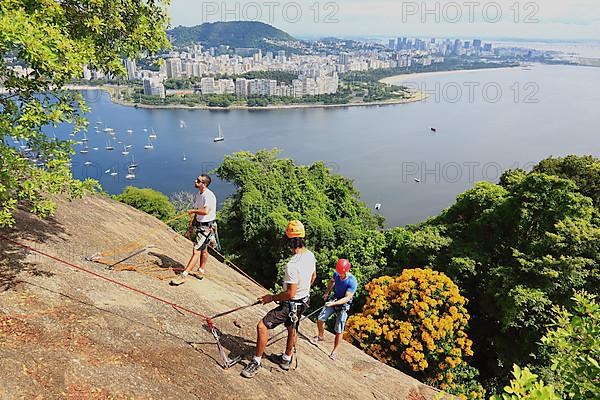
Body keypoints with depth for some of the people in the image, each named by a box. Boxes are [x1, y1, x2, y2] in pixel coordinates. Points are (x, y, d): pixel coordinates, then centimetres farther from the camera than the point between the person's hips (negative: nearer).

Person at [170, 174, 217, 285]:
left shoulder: (209, 195, -22)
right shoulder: (198, 194, 8)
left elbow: (206, 211, -36)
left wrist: (192, 211, -20)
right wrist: (191, 226, 19)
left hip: (207, 227, -9)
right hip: (199, 225, 9)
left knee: (196, 251, -7)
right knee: (203, 249, 21)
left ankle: (184, 275, -7)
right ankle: (202, 269, 36)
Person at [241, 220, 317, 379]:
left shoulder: (292, 265, -33)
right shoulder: (310, 255, -7)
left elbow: (290, 293, -29)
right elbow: (313, 276, 11)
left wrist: (271, 297, -14)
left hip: (290, 304, -9)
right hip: (304, 301, 9)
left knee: (262, 326, -3)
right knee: (292, 329, 27)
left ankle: (256, 362, 8)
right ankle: (286, 359, 48)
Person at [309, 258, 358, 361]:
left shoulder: (352, 282, -29)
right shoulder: (336, 274, -13)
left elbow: (347, 298, -27)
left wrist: (334, 303, -36)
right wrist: (327, 293, 15)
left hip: (343, 305, -5)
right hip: (334, 300, 5)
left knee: (339, 331, 1)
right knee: (320, 320, 6)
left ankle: (334, 351, 20)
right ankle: (320, 337, 36)